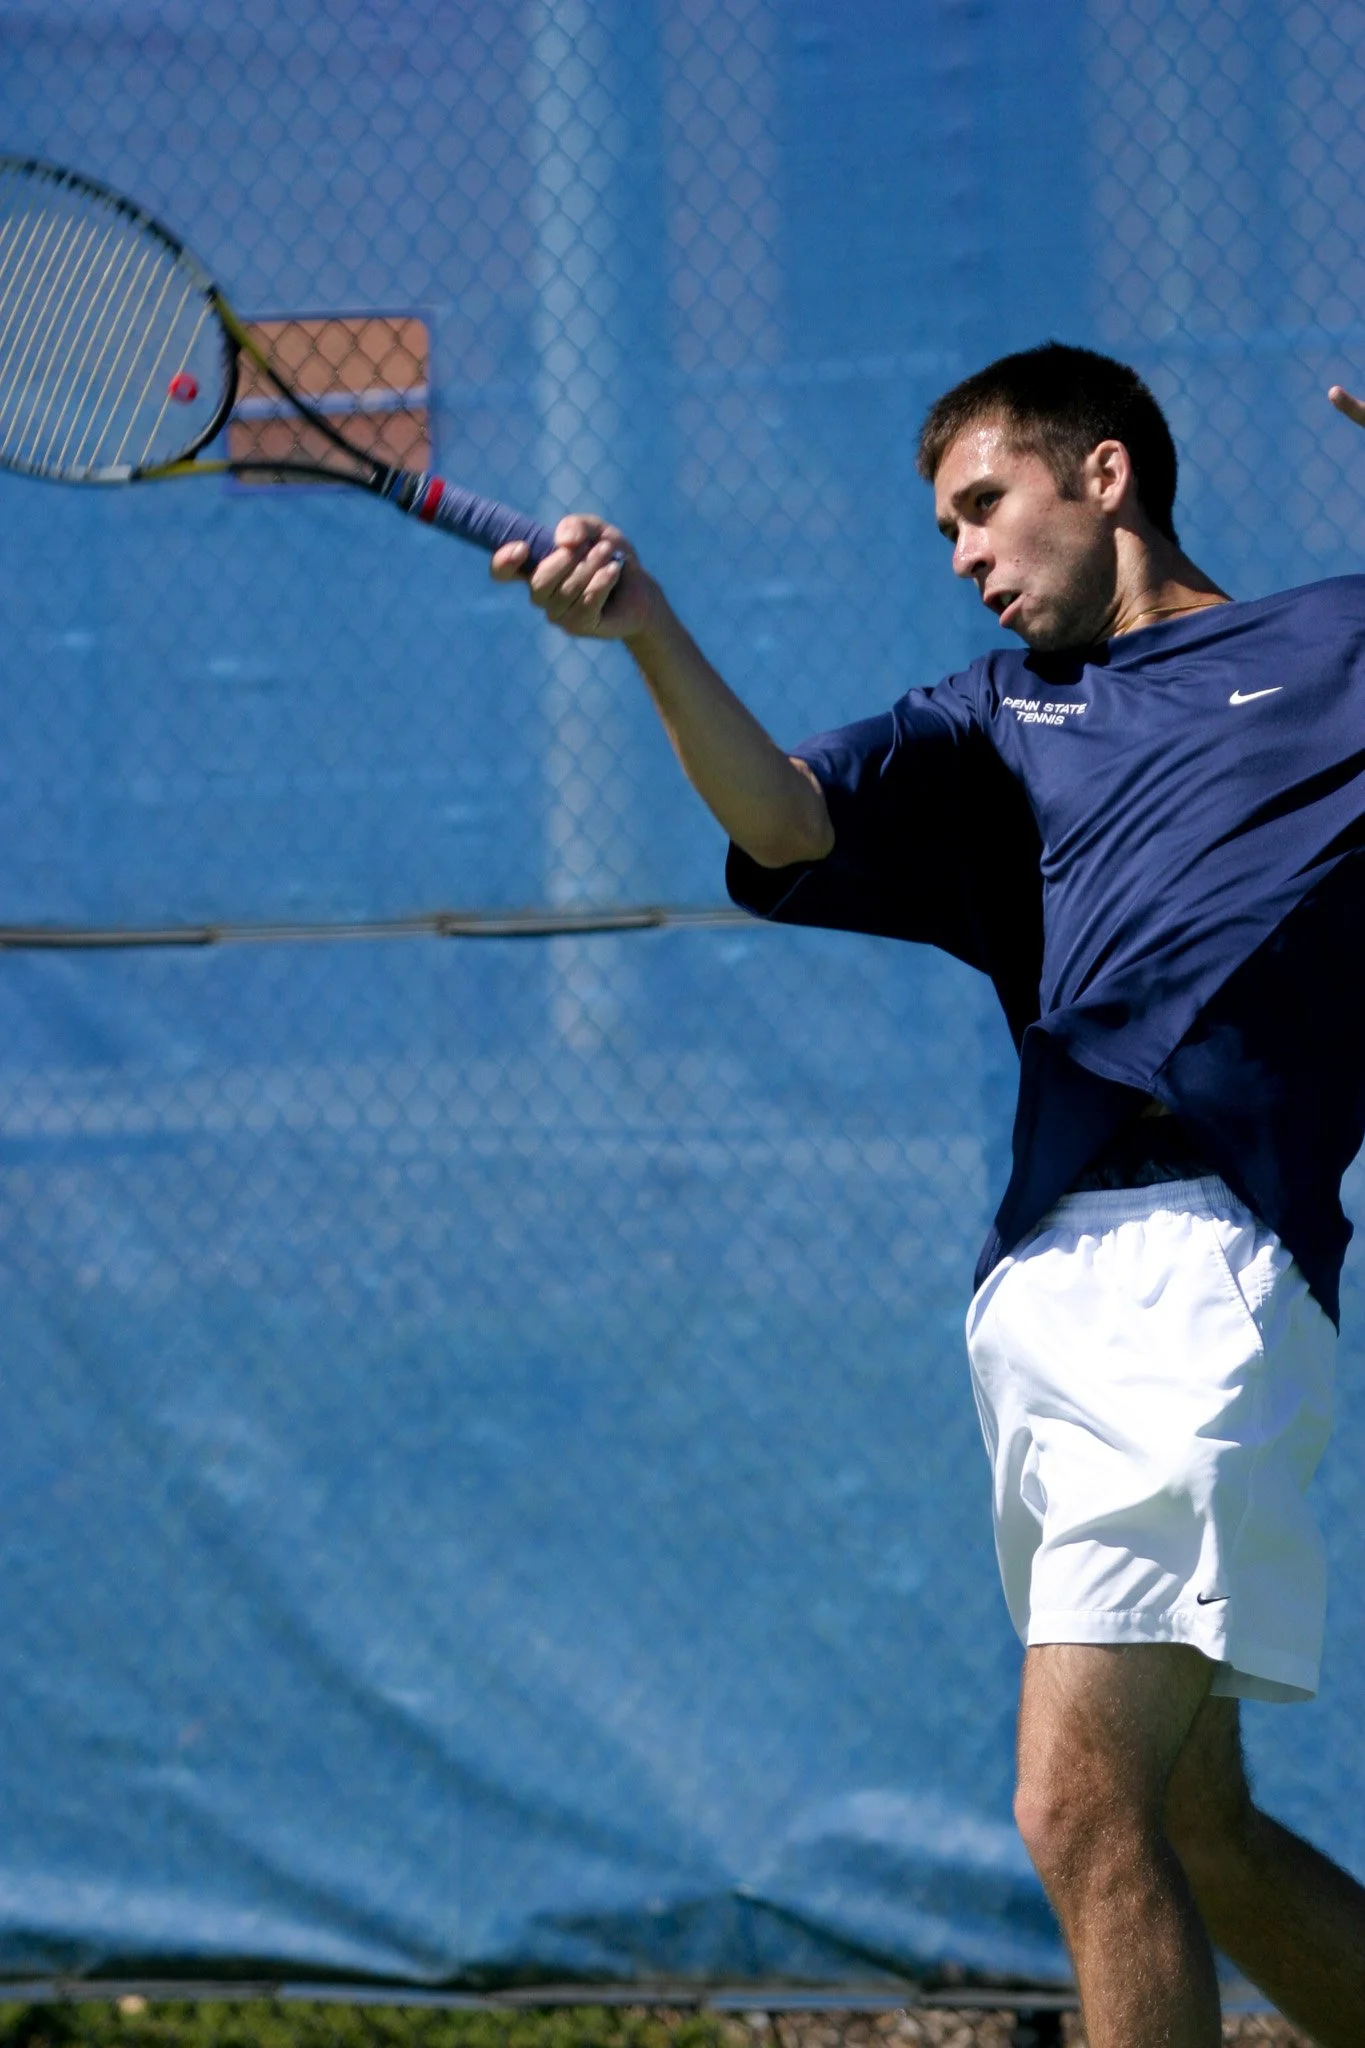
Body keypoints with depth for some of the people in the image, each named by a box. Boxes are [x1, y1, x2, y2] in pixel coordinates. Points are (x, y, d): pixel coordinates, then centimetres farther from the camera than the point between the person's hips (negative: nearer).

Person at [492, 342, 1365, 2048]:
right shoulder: (997, 719, 24)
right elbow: (786, 823, 6)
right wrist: (648, 632, -11)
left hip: (1199, 1272, -7)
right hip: (1033, 1293, 7)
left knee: (1081, 1812, -16)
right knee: (1193, 1838, 10)